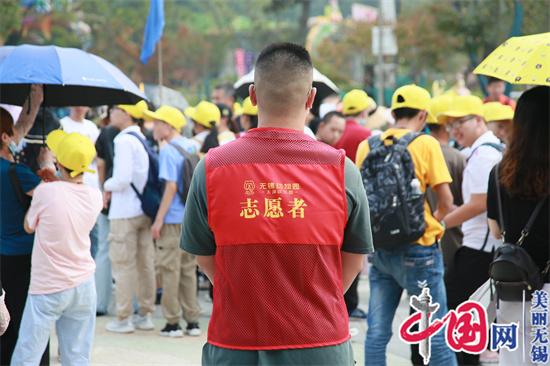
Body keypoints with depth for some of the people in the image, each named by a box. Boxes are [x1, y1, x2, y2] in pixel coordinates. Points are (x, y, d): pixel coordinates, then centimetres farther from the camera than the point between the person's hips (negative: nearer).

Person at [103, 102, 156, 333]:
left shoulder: (124, 140, -15)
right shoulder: (143, 139, 10)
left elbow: (122, 178, -22)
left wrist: (107, 187, -2)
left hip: (124, 212, -8)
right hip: (144, 209, 8)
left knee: (123, 264, -1)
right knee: (145, 263, 11)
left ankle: (123, 319, 4)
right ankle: (145, 315, 17)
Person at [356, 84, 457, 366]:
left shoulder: (367, 145, 4)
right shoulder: (426, 144, -7)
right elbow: (446, 201, -7)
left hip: (379, 247, 5)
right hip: (417, 247, -4)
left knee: (377, 330, 8)